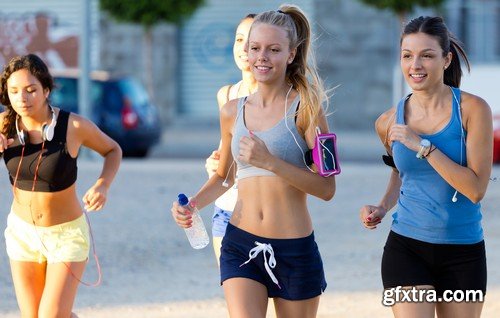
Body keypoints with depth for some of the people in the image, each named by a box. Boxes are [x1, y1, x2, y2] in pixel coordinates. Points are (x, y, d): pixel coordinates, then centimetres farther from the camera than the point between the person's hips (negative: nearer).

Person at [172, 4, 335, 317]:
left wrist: (270, 162, -21)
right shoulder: (232, 112, 7)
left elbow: (326, 188, -11)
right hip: (240, 245, 3)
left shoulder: (305, 107, -5)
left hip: (295, 251, -2)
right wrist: (192, 205, 3)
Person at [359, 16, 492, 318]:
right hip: (407, 248, 1)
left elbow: (476, 189, -16)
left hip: (463, 254, -1)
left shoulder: (472, 110, -9)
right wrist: (383, 207, 5)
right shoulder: (389, 122, 1)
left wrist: (423, 146, -18)